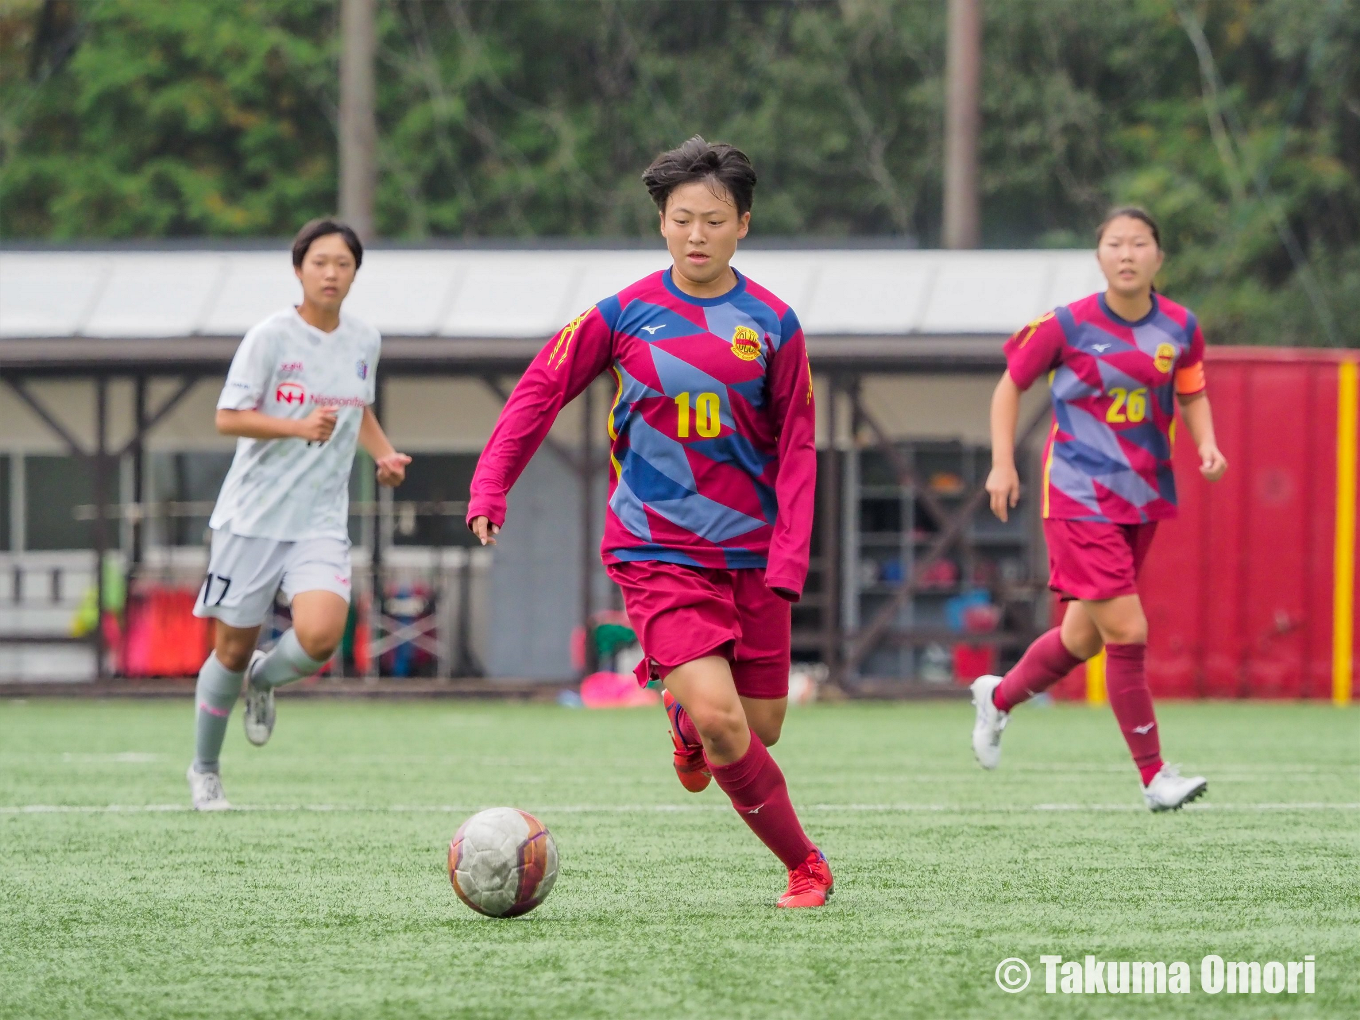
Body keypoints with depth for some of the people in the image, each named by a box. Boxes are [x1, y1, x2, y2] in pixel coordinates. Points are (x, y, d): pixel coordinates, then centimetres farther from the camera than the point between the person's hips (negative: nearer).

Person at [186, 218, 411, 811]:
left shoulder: (364, 341, 7)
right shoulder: (271, 337, -8)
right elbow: (227, 418, -11)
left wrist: (384, 454, 7)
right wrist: (299, 427, -23)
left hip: (321, 521, 3)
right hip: (253, 516, -3)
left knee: (320, 636, -21)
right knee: (233, 650, 4)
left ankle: (264, 680, 14)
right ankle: (204, 770, 27)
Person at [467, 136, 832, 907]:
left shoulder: (772, 324, 1)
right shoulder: (625, 314, -1)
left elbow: (796, 448, 3)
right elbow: (542, 389, 6)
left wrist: (789, 559, -6)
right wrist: (491, 487, -2)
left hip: (751, 552, 2)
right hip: (656, 550, -2)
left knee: (762, 729, 5)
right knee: (720, 721, -18)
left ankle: (687, 720, 40)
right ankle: (806, 865, -2)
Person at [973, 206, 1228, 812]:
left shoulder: (1179, 328, 0)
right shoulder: (1067, 326, -10)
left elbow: (1191, 395, 16)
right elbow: (1012, 384, 3)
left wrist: (1206, 444, -2)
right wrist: (1003, 463, -4)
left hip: (1144, 498, 5)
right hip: (1080, 499, -5)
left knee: (1084, 637, 14)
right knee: (1127, 631, -14)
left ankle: (998, 697, 42)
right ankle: (1153, 777, -7)